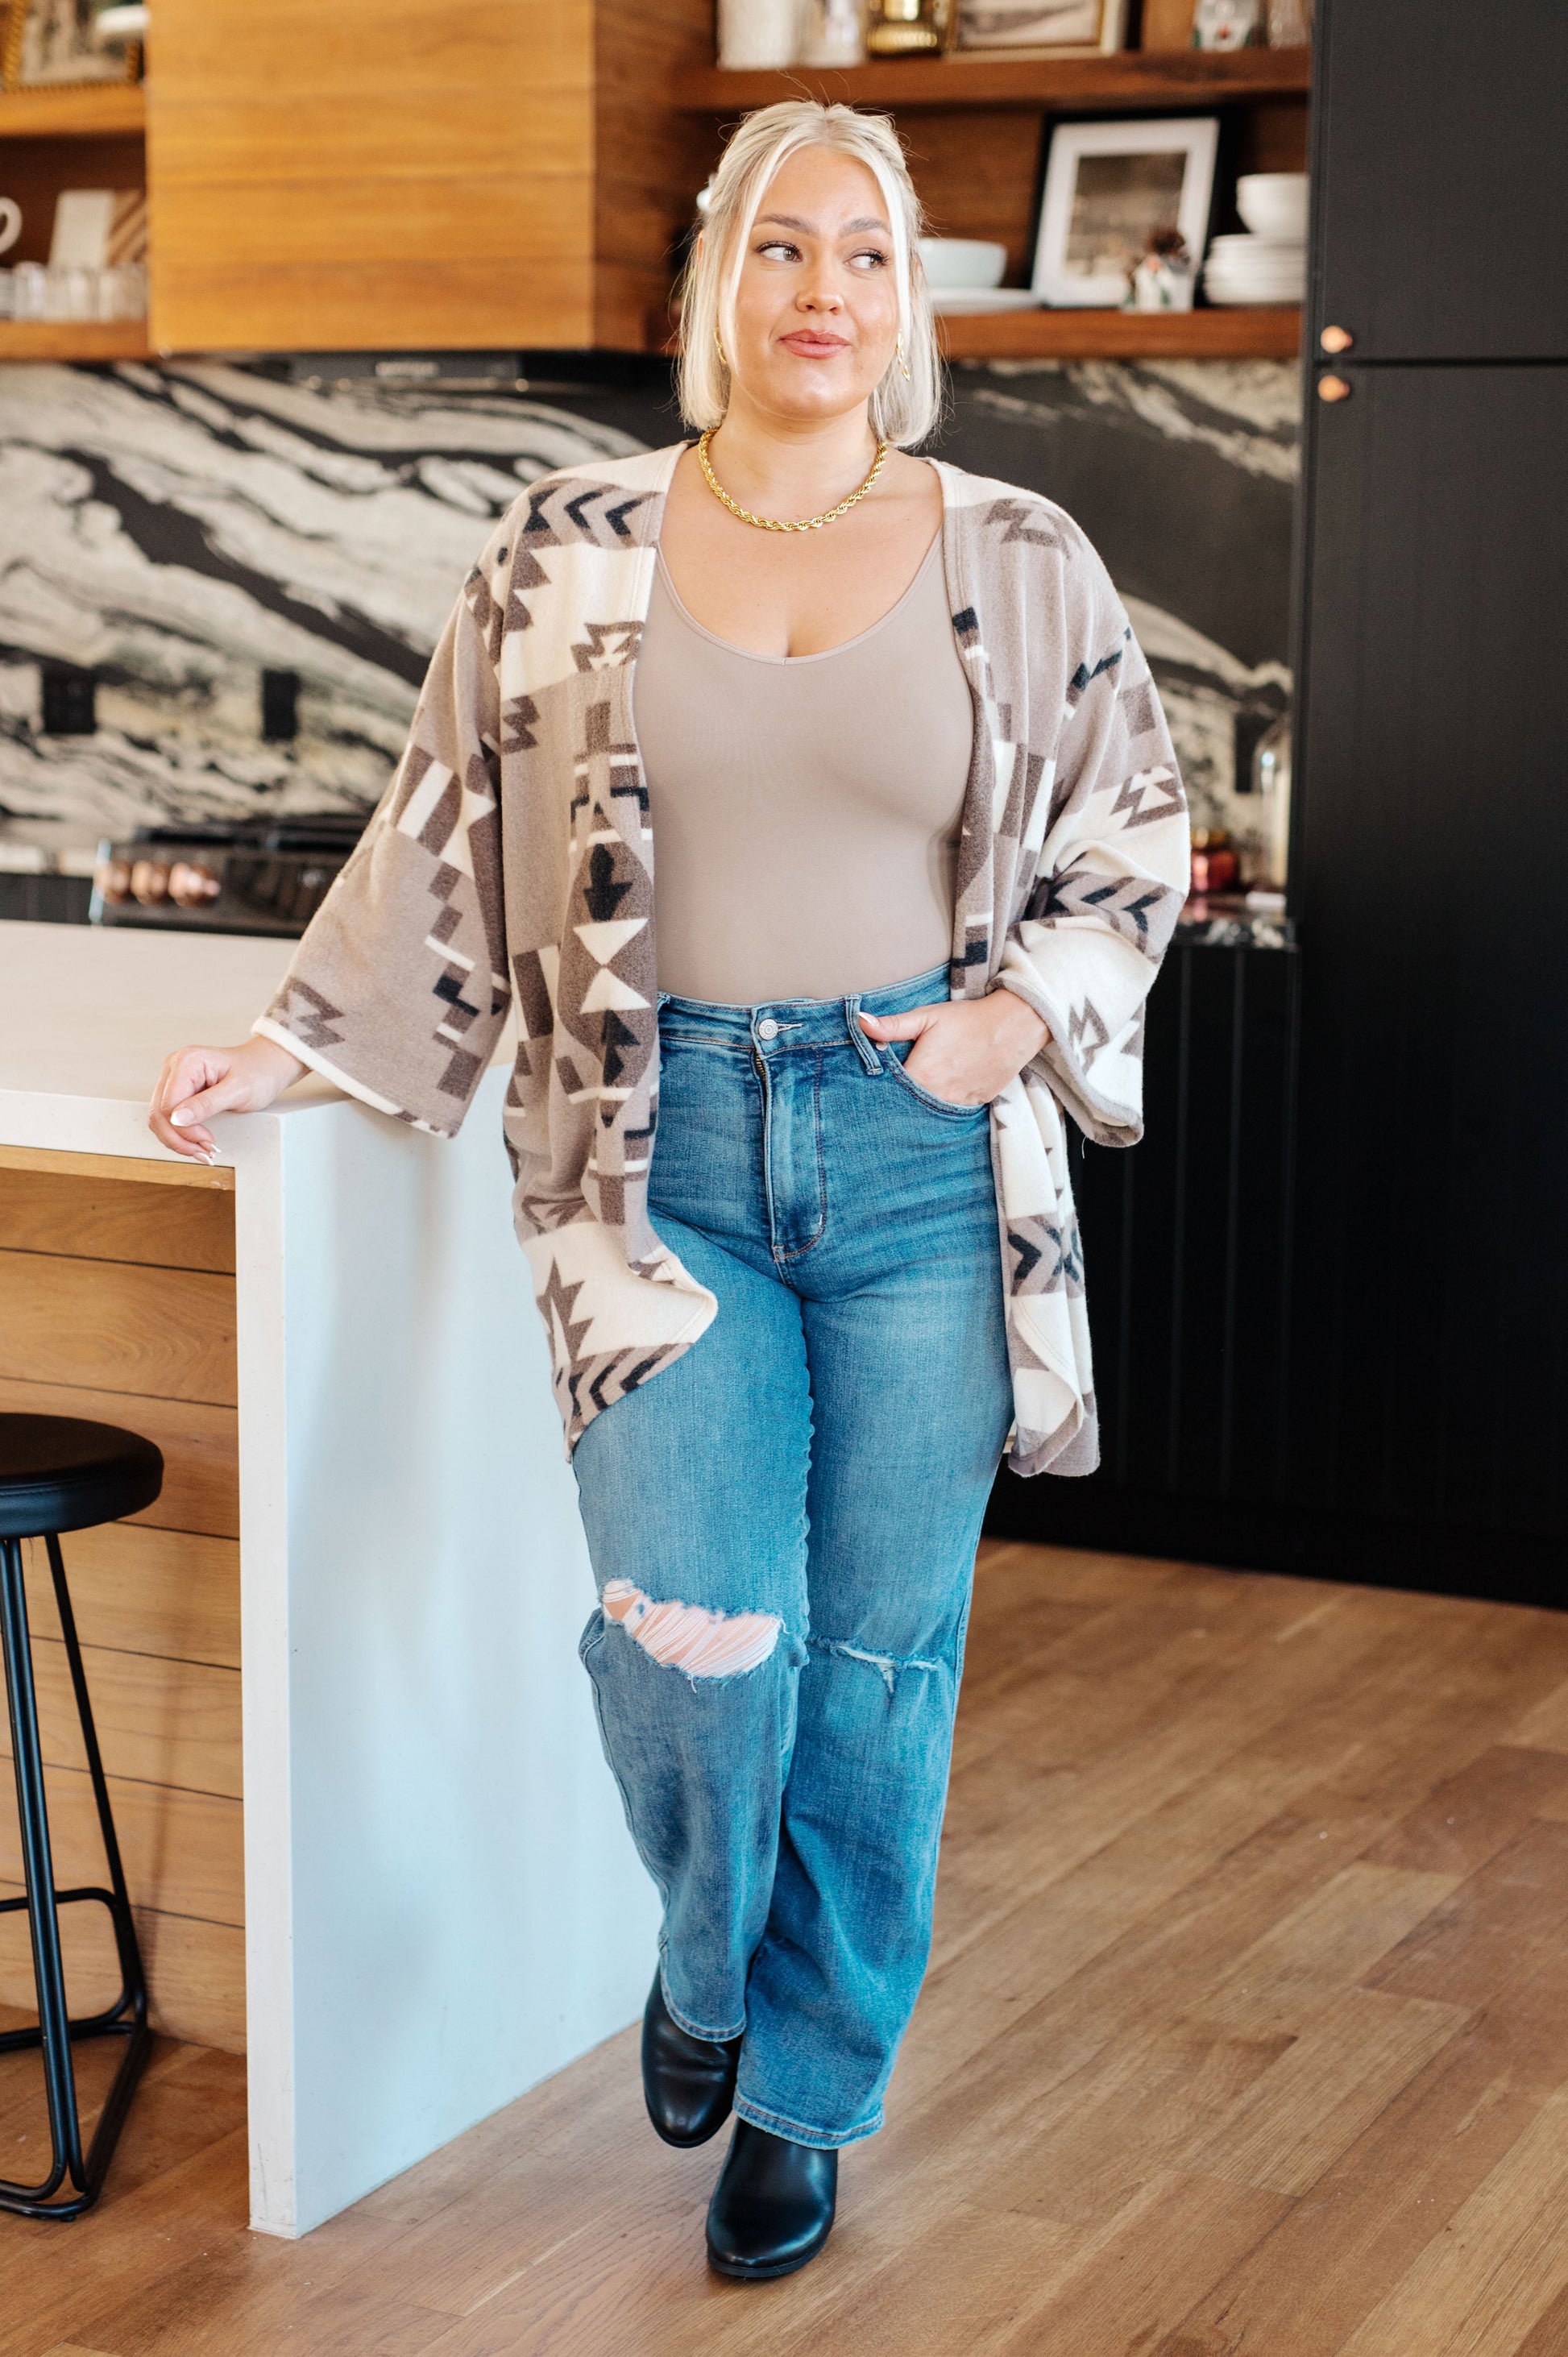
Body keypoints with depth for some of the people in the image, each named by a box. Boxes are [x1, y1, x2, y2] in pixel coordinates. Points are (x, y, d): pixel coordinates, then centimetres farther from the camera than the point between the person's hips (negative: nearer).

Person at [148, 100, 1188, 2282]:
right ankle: (707, 1957, 20)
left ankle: (803, 2095, 26)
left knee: (877, 1659, 5)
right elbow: (448, 839, 10)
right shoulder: (569, 550, 4)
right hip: (659, 1148, 0)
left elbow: (1134, 838, 13)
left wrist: (1020, 1013, -3)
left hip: (922, 1159, 1)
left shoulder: (1019, 563, 4)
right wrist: (291, 1047, 6)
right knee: (694, 1626, -14)